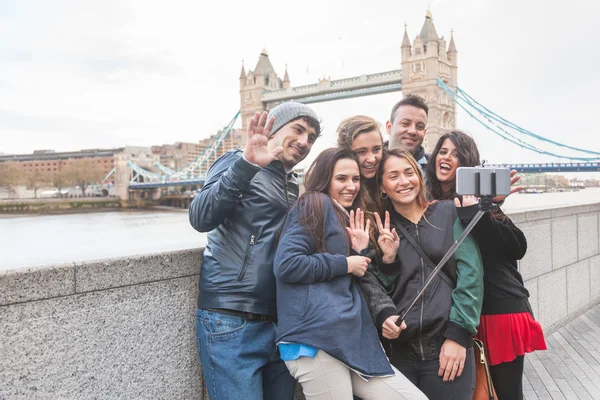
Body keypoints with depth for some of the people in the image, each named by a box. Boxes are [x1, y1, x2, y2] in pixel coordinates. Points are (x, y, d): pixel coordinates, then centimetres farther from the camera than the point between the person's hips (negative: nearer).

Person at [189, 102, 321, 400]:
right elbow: (201, 218, -18)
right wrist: (247, 163, -29)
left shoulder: (296, 189, 18)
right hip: (231, 323, -7)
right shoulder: (238, 163, -2)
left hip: (280, 323, 7)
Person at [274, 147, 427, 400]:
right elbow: (285, 264, -14)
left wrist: (360, 253, 9)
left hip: (350, 336, 8)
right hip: (316, 335, -8)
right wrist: (345, 264, -7)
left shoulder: (345, 220, 25)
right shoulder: (315, 205, 0)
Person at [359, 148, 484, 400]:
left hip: (448, 346, -2)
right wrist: (384, 314, -11)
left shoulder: (449, 214, 4)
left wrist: (458, 334, -9)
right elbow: (374, 286, 9)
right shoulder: (382, 230, 10)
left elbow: (470, 274, -2)